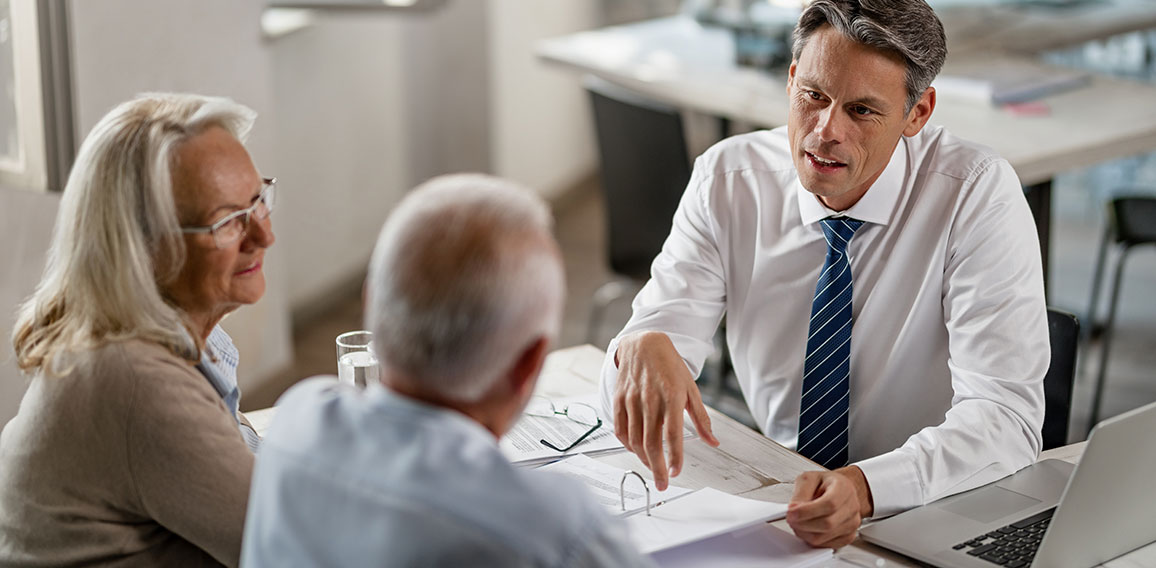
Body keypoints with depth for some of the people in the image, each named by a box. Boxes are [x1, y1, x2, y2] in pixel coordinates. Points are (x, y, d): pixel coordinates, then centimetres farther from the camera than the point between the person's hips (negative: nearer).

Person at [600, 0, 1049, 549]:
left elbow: (1006, 418, -22)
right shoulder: (727, 179, -5)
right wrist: (643, 349, -36)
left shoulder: (978, 192, -15)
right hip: (770, 509, 3)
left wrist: (865, 486, -40)